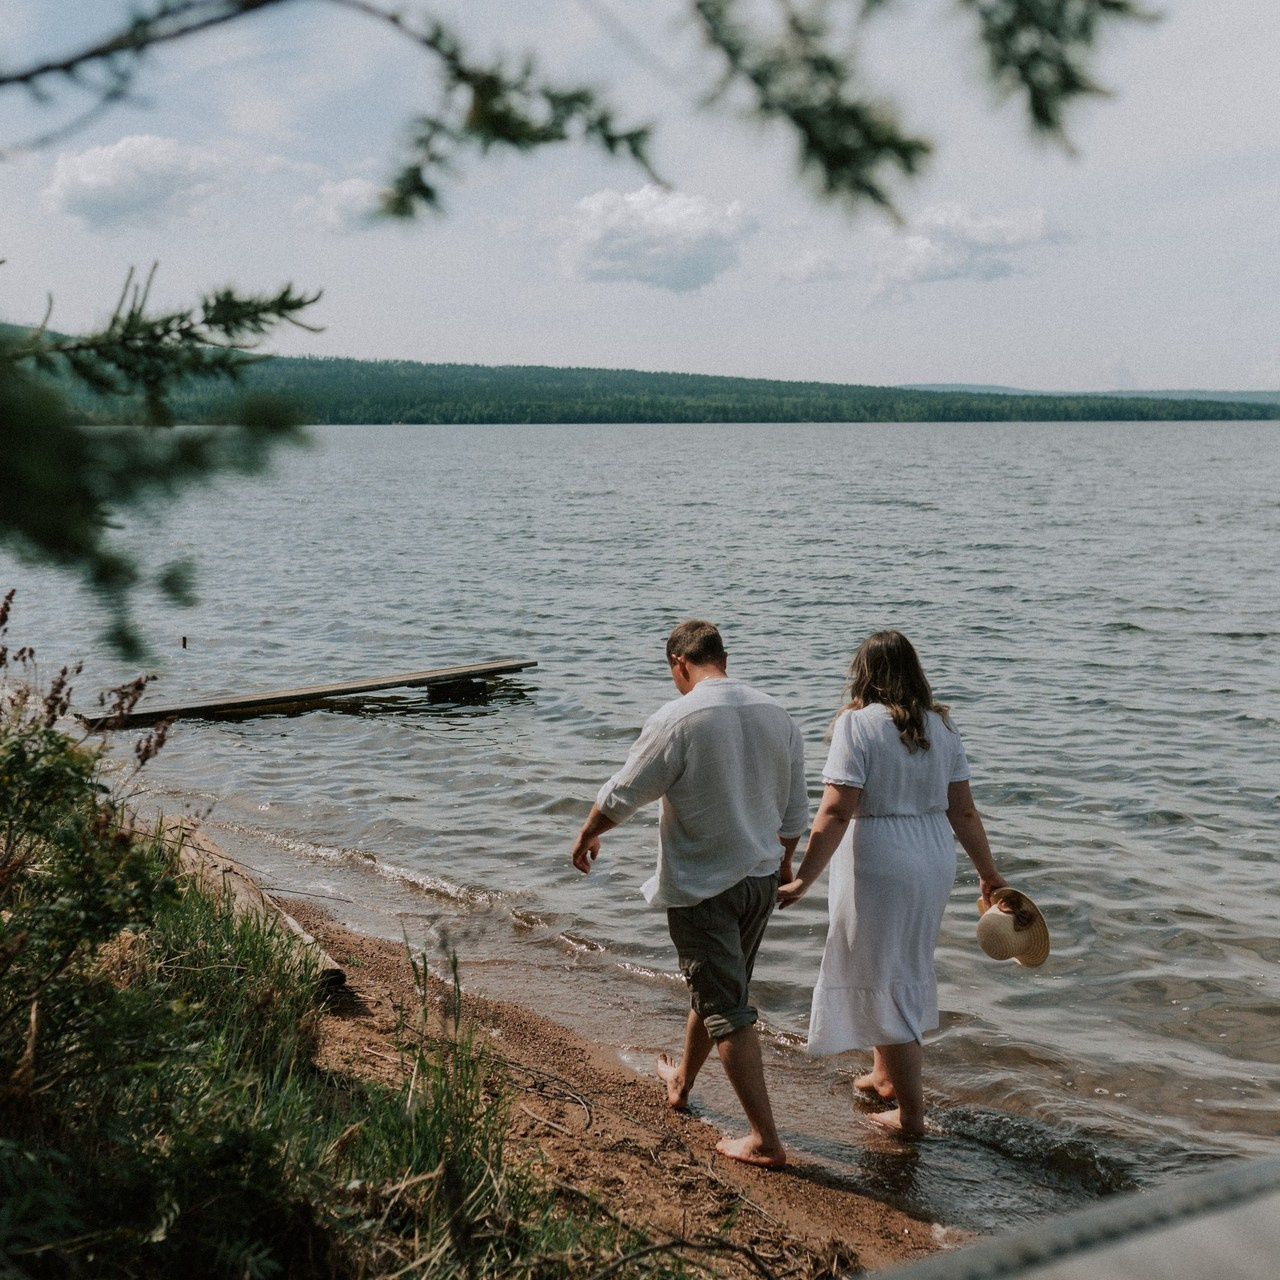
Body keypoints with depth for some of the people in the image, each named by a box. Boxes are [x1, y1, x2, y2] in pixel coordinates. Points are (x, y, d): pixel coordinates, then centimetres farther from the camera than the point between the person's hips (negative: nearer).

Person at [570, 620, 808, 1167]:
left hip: (700, 889, -7)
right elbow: (795, 809, 10)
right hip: (760, 880, 7)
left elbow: (621, 795, -12)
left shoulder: (677, 720, -20)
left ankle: (765, 1140, 2)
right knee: (713, 989, 24)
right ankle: (680, 1082, 45)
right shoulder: (777, 716, 0)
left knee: (726, 1009, 0)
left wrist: (586, 837, 8)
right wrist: (784, 859, 27)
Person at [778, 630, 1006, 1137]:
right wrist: (988, 873, 16)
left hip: (878, 866, -7)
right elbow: (963, 811, 6)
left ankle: (911, 1113, 13)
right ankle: (885, 1075, 41)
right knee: (907, 972, 24)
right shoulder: (940, 725, 5)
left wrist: (804, 879, -19)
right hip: (934, 862, 7)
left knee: (885, 984, 5)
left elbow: (836, 812, -20)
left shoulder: (857, 722, -12)